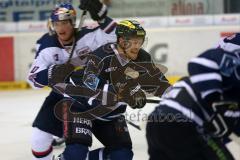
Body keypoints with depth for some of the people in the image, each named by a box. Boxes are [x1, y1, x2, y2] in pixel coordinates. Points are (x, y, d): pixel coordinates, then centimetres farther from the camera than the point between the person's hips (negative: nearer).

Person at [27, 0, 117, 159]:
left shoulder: (88, 37, -19)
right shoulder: (47, 46, -17)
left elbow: (114, 35, -32)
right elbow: (34, 78, -20)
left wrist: (100, 15, -46)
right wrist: (54, 72, -40)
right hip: (61, 95, 1)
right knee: (40, 137, -4)